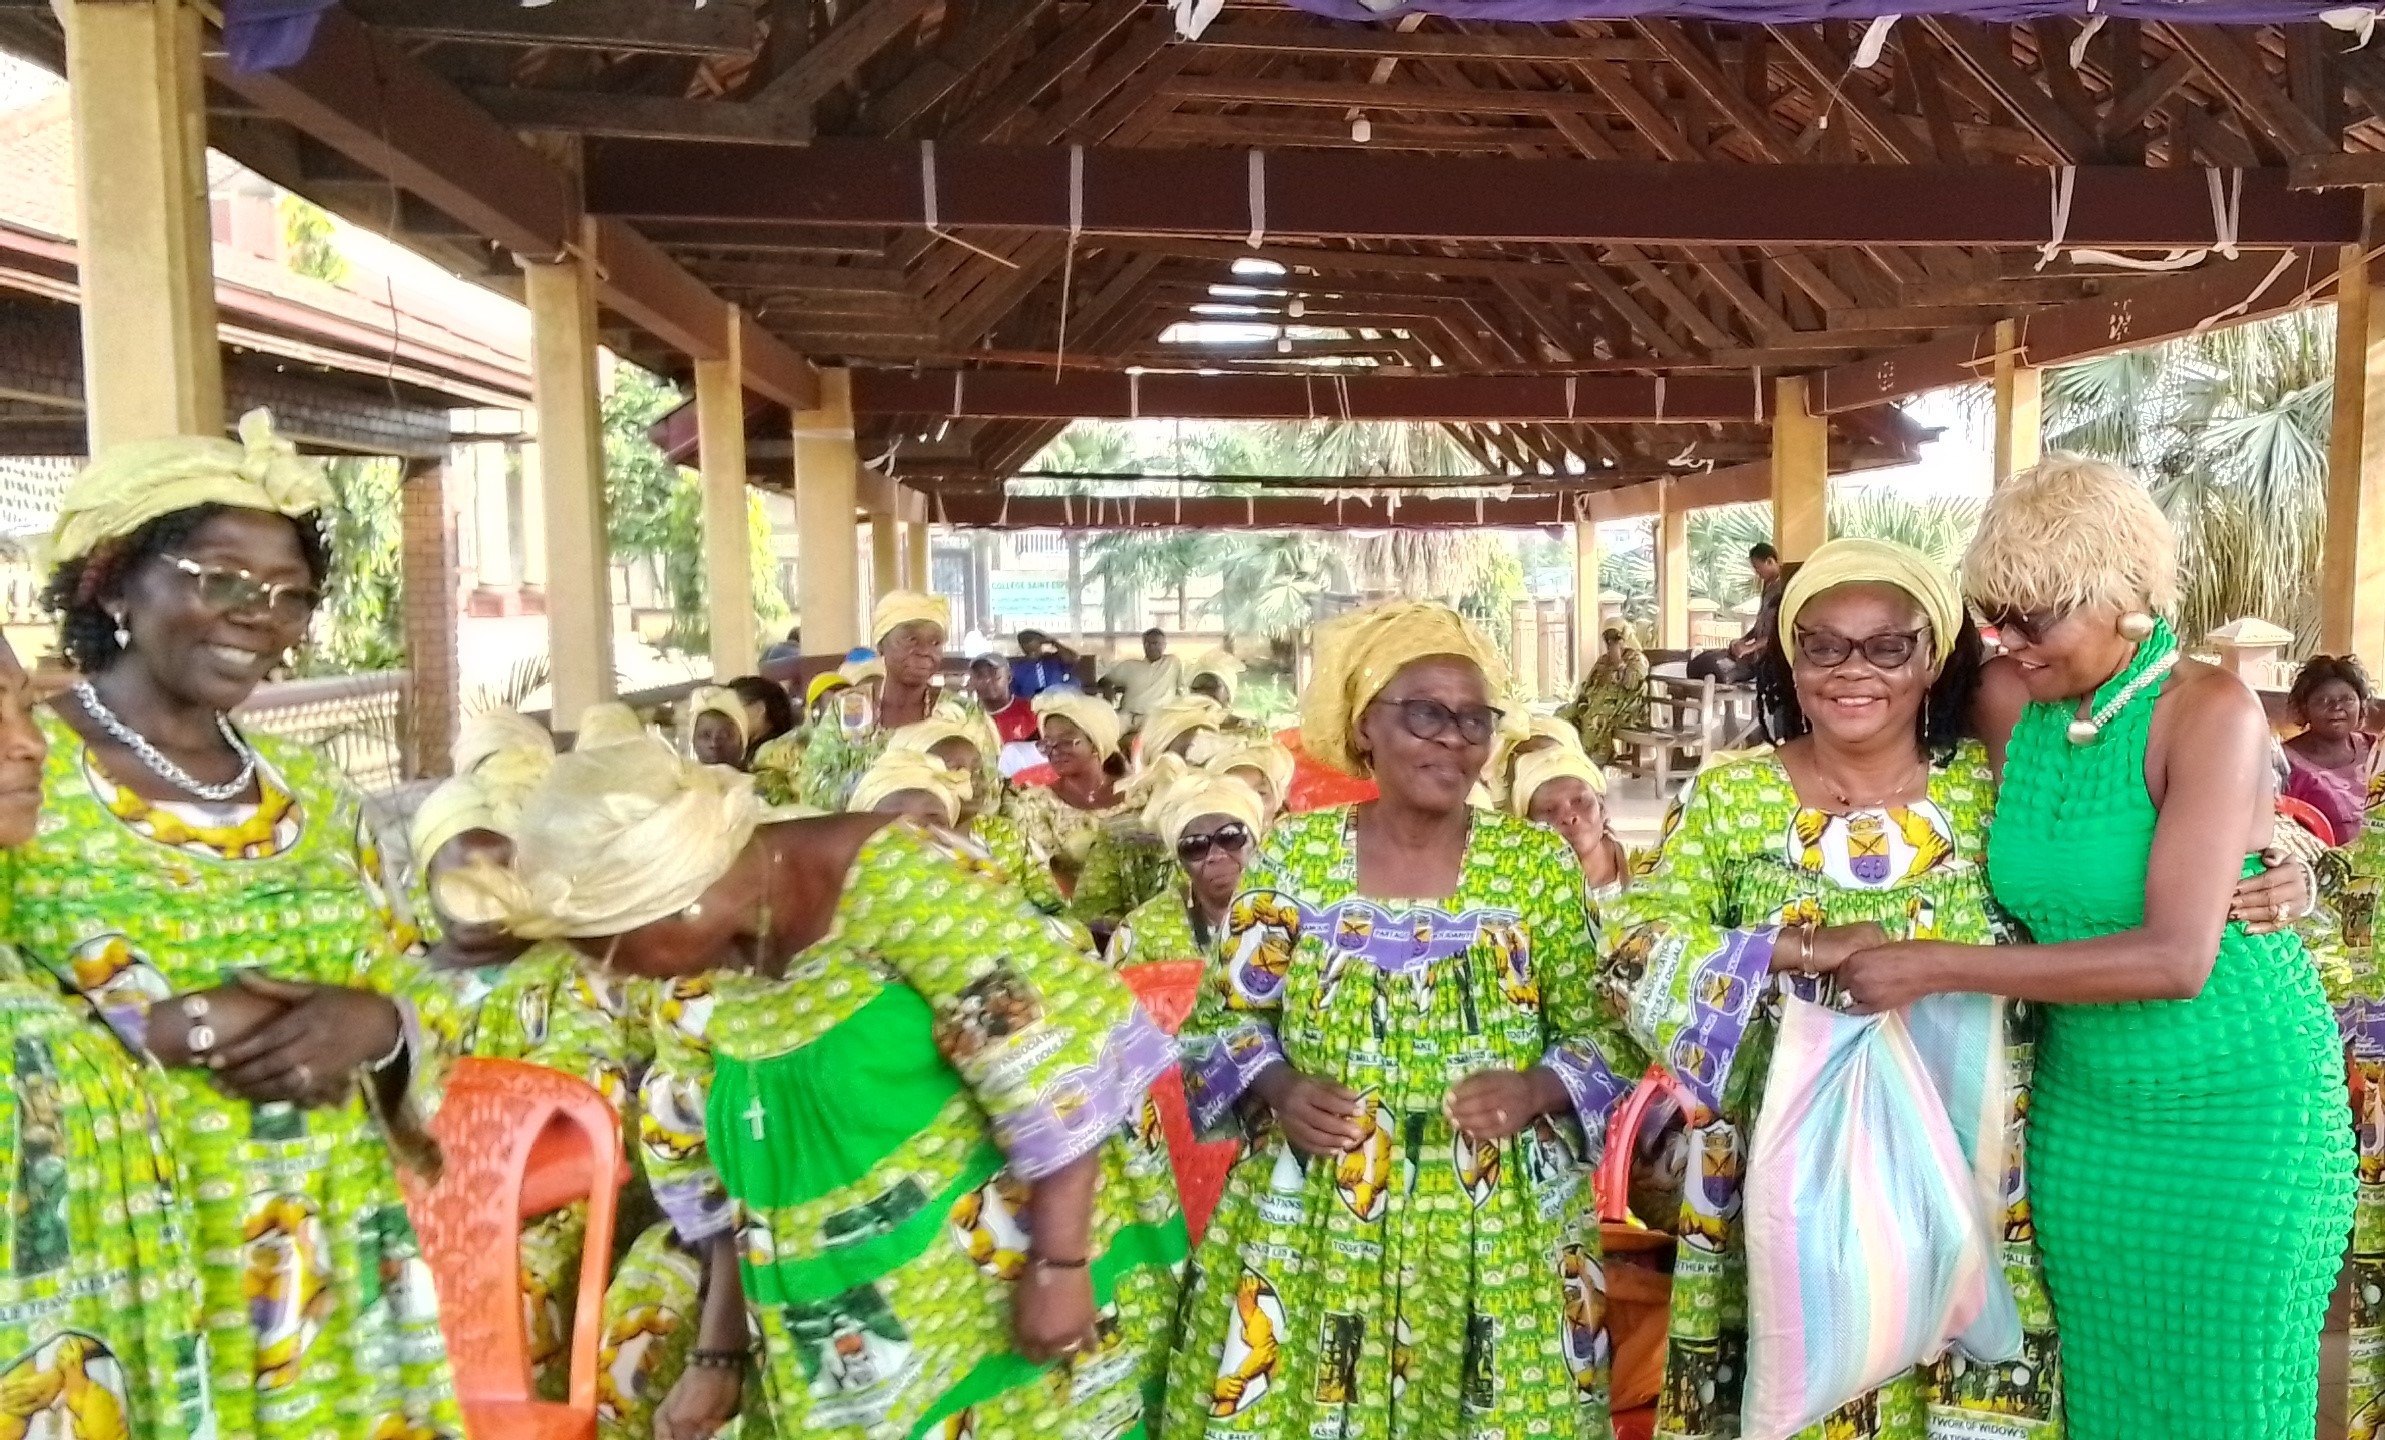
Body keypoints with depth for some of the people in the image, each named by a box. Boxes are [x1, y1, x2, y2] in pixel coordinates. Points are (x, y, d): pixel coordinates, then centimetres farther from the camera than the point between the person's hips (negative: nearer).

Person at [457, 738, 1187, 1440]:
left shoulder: (887, 880, -20)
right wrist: (719, 1354, 8)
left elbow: (1052, 1054, -22)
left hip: (1009, 1283, -7)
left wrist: (1058, 1263, -22)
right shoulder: (725, 961, 3)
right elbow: (741, 1177, 11)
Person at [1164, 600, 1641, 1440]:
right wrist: (1277, 1089, -13)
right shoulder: (1294, 854, -1)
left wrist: (1536, 1091, -16)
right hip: (1308, 1222, 0)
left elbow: (1603, 1034, 2)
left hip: (1497, 1232, 0)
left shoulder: (1538, 863, -1)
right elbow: (1223, 1018, 5)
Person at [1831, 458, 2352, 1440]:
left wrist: (1935, 968, -25)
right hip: (2084, 1117, 5)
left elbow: (2176, 958, -27)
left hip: (2240, 1119, -4)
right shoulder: (2007, 698, -4)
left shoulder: (2212, 710, -19)